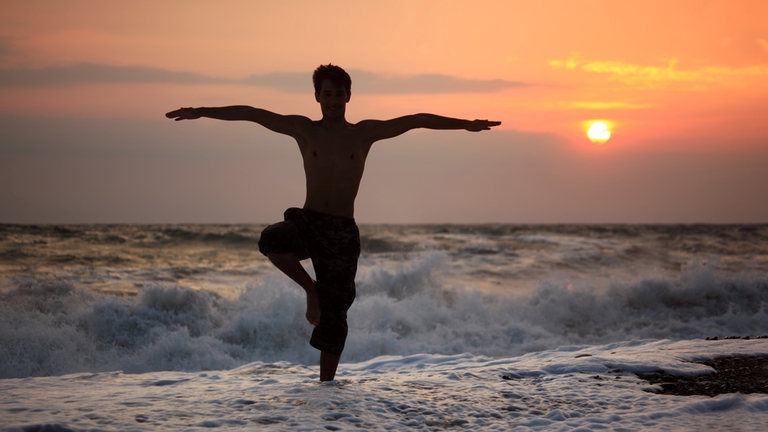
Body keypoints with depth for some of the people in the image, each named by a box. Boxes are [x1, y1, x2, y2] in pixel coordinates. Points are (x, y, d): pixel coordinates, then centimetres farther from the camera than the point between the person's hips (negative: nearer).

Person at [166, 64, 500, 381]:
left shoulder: (365, 133, 6)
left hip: (343, 232, 0)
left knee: (334, 314, 0)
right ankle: (310, 288, -7)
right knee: (271, 241, -34)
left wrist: (465, 124, 1)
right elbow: (249, 113, 5)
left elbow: (415, 120, 5)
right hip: (307, 223, 0)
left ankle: (326, 384, 12)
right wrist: (201, 112, 2)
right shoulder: (303, 129, 6)